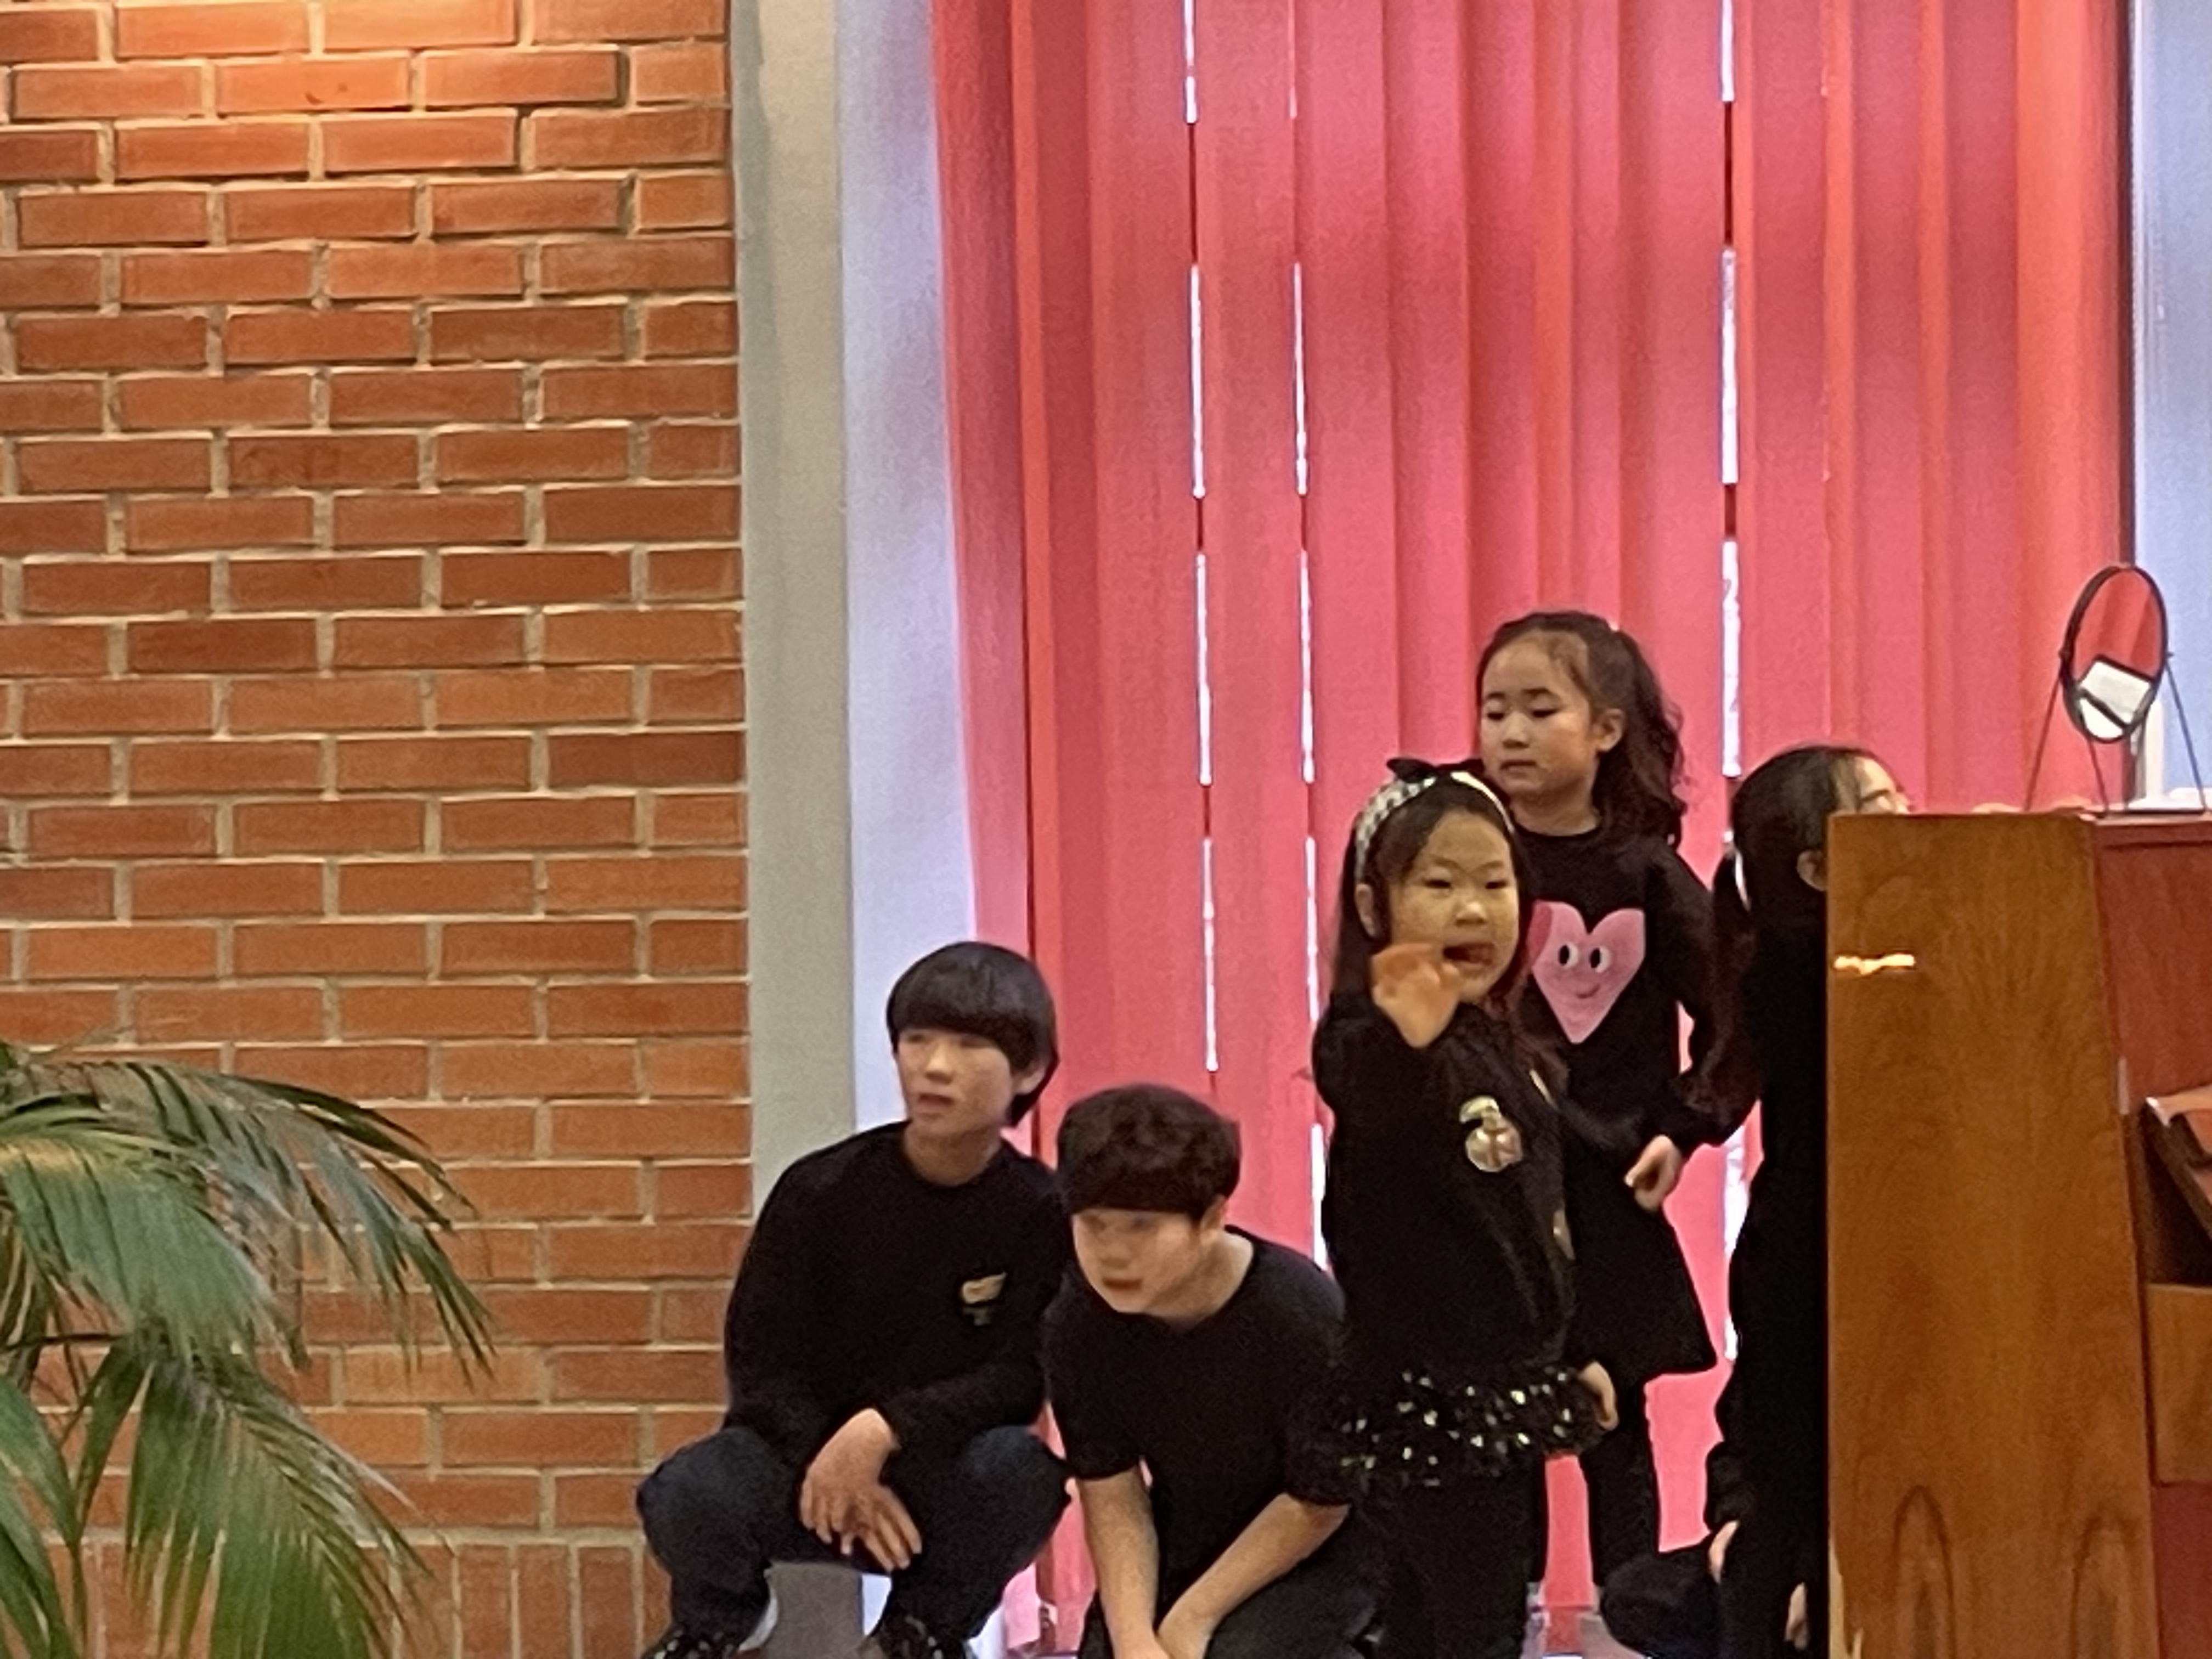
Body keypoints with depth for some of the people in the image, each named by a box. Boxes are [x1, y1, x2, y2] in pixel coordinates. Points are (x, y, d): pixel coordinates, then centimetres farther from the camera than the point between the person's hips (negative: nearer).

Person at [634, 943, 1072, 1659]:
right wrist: (835, 1465, -25)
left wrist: (885, 1431, -31)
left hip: (946, 1473, 0)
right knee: (687, 1495, -30)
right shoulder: (820, 1189, -10)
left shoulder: (1044, 1214, -11)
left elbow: (1023, 1377, -16)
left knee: (1019, 1467, -34)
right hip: (806, 1451, 0)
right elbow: (759, 1359, -9)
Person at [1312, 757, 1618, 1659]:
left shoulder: (1503, 1042, 10)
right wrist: (1409, 1043, -65)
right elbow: (1388, 1111, -44)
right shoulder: (1370, 1046, -18)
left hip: (1506, 1385, 9)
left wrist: (1569, 1356, 24)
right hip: (1428, 1395, -9)